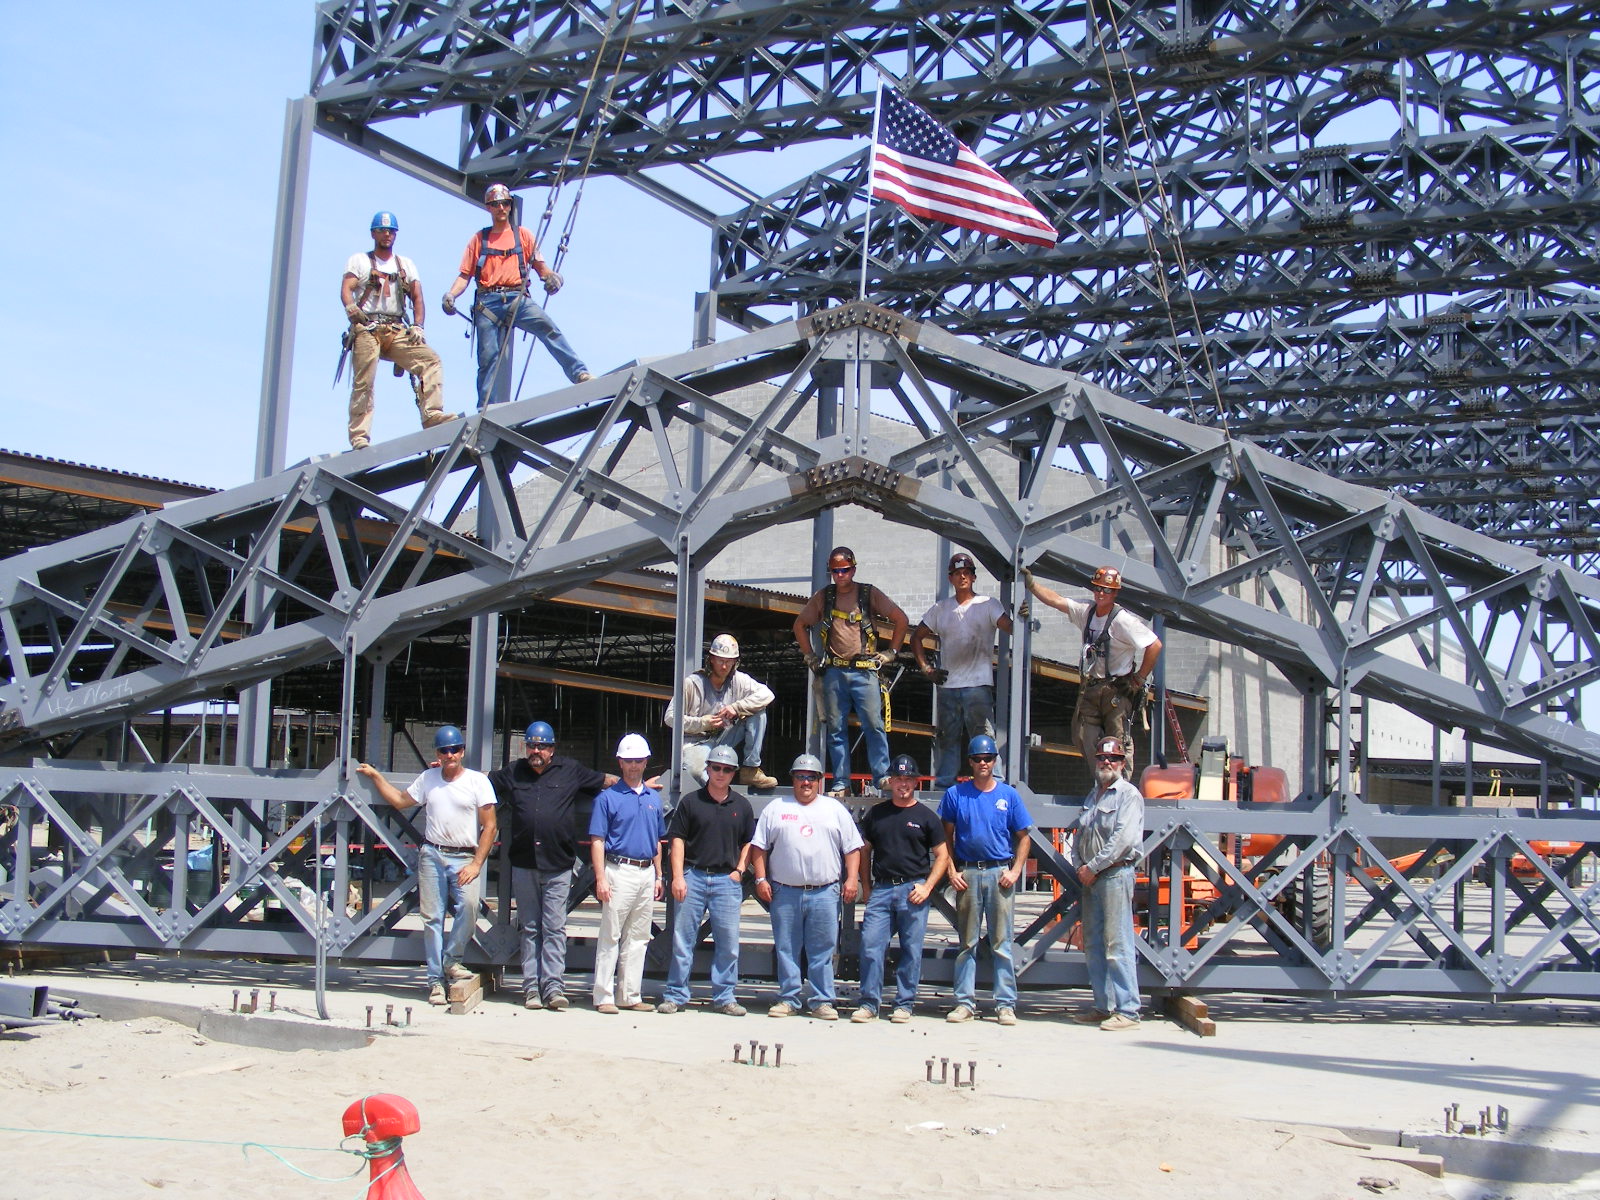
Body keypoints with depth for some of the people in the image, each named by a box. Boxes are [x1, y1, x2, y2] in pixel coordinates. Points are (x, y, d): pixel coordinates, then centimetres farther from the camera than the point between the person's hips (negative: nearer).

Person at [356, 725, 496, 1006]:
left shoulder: (477, 780, 0)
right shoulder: (428, 778, 13)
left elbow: (489, 826, -2)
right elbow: (400, 801, 25)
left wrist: (476, 864, -9)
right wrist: (375, 776, 23)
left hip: (464, 858, -3)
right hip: (432, 855, 3)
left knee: (469, 904, -26)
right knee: (432, 917, 2)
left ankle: (451, 961, -7)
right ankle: (436, 980, 9)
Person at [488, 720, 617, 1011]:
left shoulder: (570, 770, 8)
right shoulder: (512, 772, 13)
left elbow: (605, 780, 17)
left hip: (558, 866, -2)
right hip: (523, 865, 2)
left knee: (554, 928, -6)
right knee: (530, 928, 6)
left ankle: (554, 987, -7)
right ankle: (531, 987, 8)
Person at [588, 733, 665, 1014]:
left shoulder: (654, 798, 14)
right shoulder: (608, 797, -3)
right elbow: (597, 841, -6)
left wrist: (658, 876, 14)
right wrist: (601, 878, -14)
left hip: (646, 872, 6)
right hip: (619, 871, -6)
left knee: (638, 938, 9)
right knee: (610, 936, -4)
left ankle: (630, 995, 16)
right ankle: (604, 996, 0)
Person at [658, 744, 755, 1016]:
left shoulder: (742, 806, 11)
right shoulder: (690, 802, 4)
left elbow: (749, 843, 17)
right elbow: (677, 840, 2)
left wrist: (739, 870, 4)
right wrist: (678, 876, -6)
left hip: (727, 879, 2)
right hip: (693, 875, -1)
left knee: (728, 942, 2)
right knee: (682, 939, 1)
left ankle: (725, 996, 12)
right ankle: (675, 995, 8)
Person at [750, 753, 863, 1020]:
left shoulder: (835, 809, 11)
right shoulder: (776, 808, 10)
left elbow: (852, 847, 10)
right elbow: (759, 847, 9)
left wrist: (852, 878, -1)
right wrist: (761, 879, 0)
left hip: (824, 893, 0)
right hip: (784, 893, 0)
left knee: (823, 951, 1)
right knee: (786, 950, 4)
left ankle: (822, 1001, 8)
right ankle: (788, 999, 13)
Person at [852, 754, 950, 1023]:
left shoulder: (926, 816, 6)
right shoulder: (876, 814, 12)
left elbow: (942, 856, 5)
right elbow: (864, 851, 18)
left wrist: (927, 887, -6)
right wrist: (867, 888, 9)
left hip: (913, 890, -2)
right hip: (881, 888, 2)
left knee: (911, 950, 1)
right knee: (870, 945, -5)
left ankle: (905, 1004, 11)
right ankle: (869, 1004, 3)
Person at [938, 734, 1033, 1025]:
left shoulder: (1009, 795, 6)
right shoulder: (955, 794, 6)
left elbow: (1023, 837, 8)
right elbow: (946, 836, 9)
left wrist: (1015, 871, -3)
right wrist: (952, 871, -1)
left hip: (1000, 873, -1)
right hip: (967, 873, 1)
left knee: (1001, 943, 0)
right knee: (967, 943, 5)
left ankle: (1006, 1004, 4)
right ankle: (965, 1002, 11)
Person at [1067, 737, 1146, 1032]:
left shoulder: (1128, 794, -4)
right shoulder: (1092, 796, 20)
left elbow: (1123, 839, -15)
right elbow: (1079, 835, 21)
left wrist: (1093, 867, -13)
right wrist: (1078, 866, 3)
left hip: (1116, 873, -8)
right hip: (1090, 876, 8)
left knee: (1117, 944, -10)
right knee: (1093, 944, 8)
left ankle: (1127, 1011, -9)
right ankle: (1104, 1006, 14)